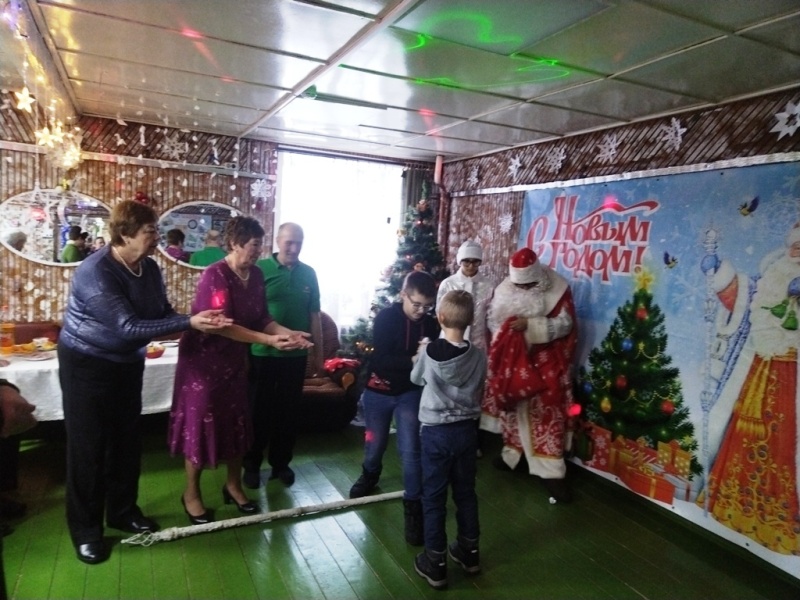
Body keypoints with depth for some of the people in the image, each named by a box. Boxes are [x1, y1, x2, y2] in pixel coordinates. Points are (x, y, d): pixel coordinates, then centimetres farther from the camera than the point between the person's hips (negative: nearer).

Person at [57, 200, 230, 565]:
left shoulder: (149, 268, -4)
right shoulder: (95, 273, -27)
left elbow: (163, 314, -4)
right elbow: (130, 327, -33)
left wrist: (202, 324, -23)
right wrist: (189, 322, -37)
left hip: (128, 362, 7)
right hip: (86, 366, -7)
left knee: (127, 439, 14)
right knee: (88, 445, 2)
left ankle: (123, 511, 31)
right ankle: (85, 529, 18)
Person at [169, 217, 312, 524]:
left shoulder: (256, 275, 0)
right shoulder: (215, 275, -23)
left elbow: (261, 318, 1)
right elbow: (223, 325, -29)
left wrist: (288, 332, -17)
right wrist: (270, 340, -34)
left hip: (234, 358, 7)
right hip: (204, 358, -7)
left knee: (237, 421, 13)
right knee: (201, 423, 3)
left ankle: (233, 485, 31)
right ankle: (191, 493, 22)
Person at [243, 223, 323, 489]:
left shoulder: (308, 274, 4)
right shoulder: (260, 269, -7)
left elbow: (314, 315, 8)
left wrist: (318, 352, 9)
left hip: (296, 355, 3)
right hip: (262, 353, -3)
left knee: (289, 410, 13)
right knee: (258, 410, 9)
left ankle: (281, 462, 30)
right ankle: (252, 465, 26)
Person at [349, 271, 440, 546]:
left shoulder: (431, 324, -10)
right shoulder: (386, 318, -18)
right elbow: (381, 359, -26)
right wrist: (413, 359, -38)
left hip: (411, 392, 1)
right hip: (378, 391, 0)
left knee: (411, 451, -5)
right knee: (375, 443, 19)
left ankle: (413, 506, 9)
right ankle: (370, 474, 50)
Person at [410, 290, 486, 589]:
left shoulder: (429, 352, -16)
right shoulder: (478, 355, -8)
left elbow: (416, 378, 3)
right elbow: (479, 392, 6)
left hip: (435, 431, -3)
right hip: (466, 429, 4)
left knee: (434, 497, 9)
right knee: (466, 492, 19)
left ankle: (435, 562, 19)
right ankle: (469, 551, 34)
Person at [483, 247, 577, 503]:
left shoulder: (558, 289, -11)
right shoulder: (504, 289, 0)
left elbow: (565, 324, -15)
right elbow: (491, 317, 7)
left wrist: (530, 325, -26)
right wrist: (504, 329, -14)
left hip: (545, 364, -4)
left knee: (546, 413, -5)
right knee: (512, 407, 15)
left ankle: (551, 471, 2)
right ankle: (513, 455, 35)